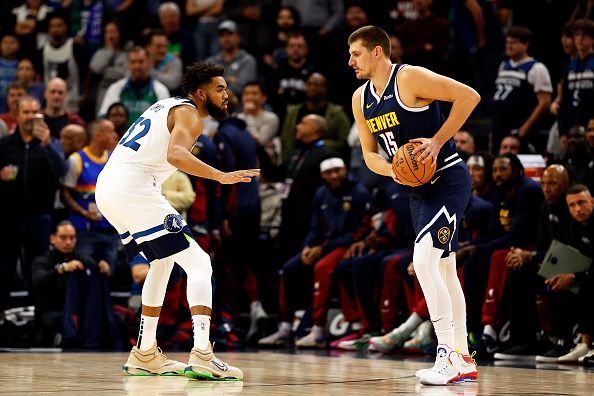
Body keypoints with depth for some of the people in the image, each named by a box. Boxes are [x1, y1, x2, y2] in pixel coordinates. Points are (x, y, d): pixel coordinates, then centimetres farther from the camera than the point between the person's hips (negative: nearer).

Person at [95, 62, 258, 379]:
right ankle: (202, 355, -24)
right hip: (131, 187, -10)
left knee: (163, 263, 27)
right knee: (198, 263, -10)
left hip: (106, 186, 10)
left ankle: (145, 355, 28)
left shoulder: (167, 106, 25)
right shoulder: (188, 115, -4)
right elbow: (175, 154, -24)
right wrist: (222, 177, -31)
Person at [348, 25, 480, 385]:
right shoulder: (361, 99, 7)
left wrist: (437, 142, -23)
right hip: (418, 186, 9)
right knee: (444, 270, 13)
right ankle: (464, 361, 21)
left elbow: (469, 96, -20)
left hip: (448, 179, -9)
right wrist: (392, 170, -8)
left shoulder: (411, 78, -17)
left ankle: (449, 356, -20)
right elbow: (370, 153, 14)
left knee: (424, 259, -21)